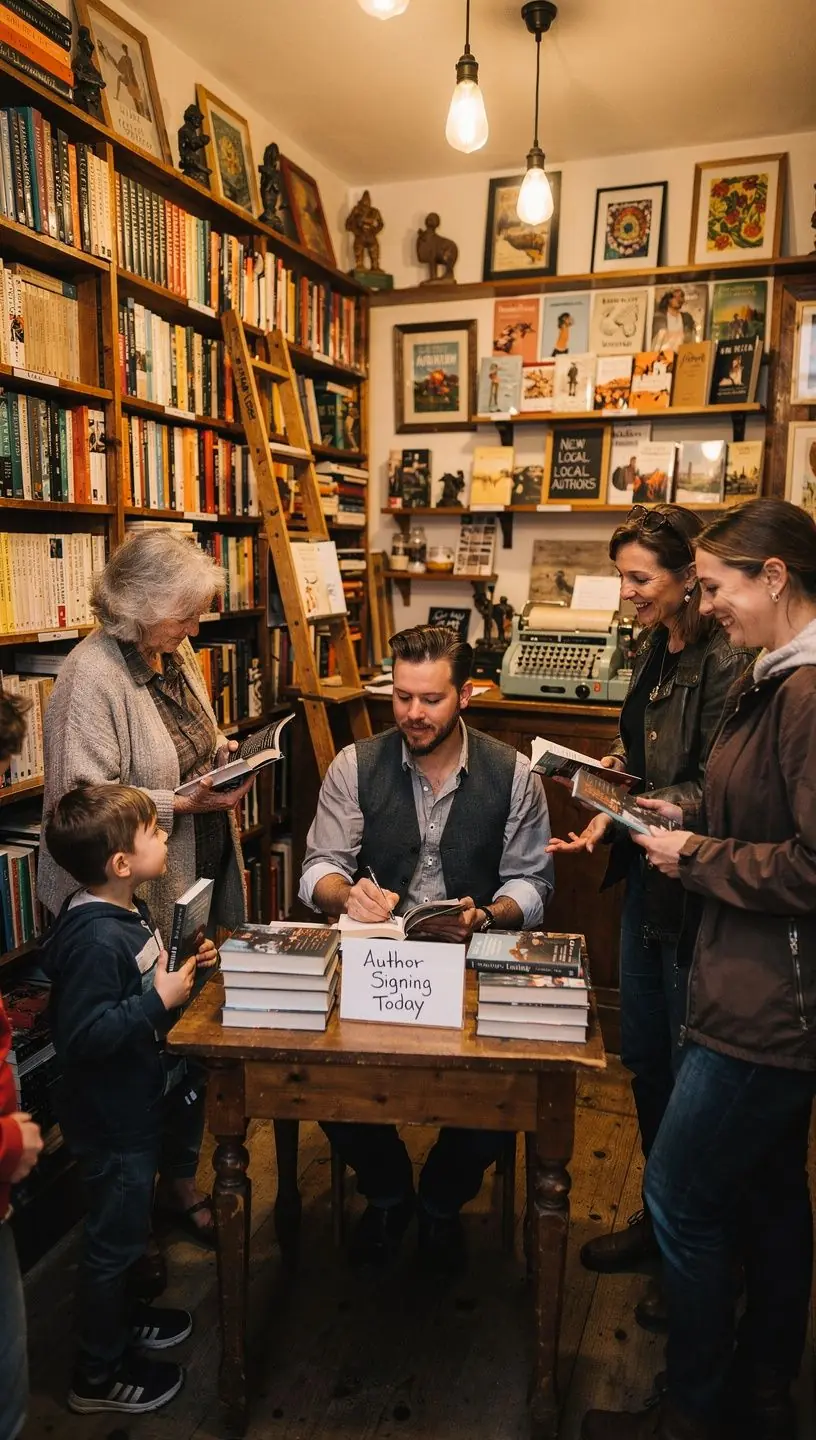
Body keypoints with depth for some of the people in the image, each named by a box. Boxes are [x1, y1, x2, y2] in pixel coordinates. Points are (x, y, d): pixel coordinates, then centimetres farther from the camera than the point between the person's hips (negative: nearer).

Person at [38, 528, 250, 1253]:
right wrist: (185, 803, -25)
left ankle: (181, 1178, 40)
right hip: (140, 900, -8)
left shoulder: (178, 656, 8)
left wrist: (221, 753, 2)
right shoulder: (92, 676, -19)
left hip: (203, 882, 8)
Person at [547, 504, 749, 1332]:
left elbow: (710, 789, -23)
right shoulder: (654, 651, 7)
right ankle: (659, 1218, 42)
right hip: (647, 875, 9)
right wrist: (618, 764, 1)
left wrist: (619, 816, -26)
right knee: (643, 1055, 20)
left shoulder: (725, 664, -21)